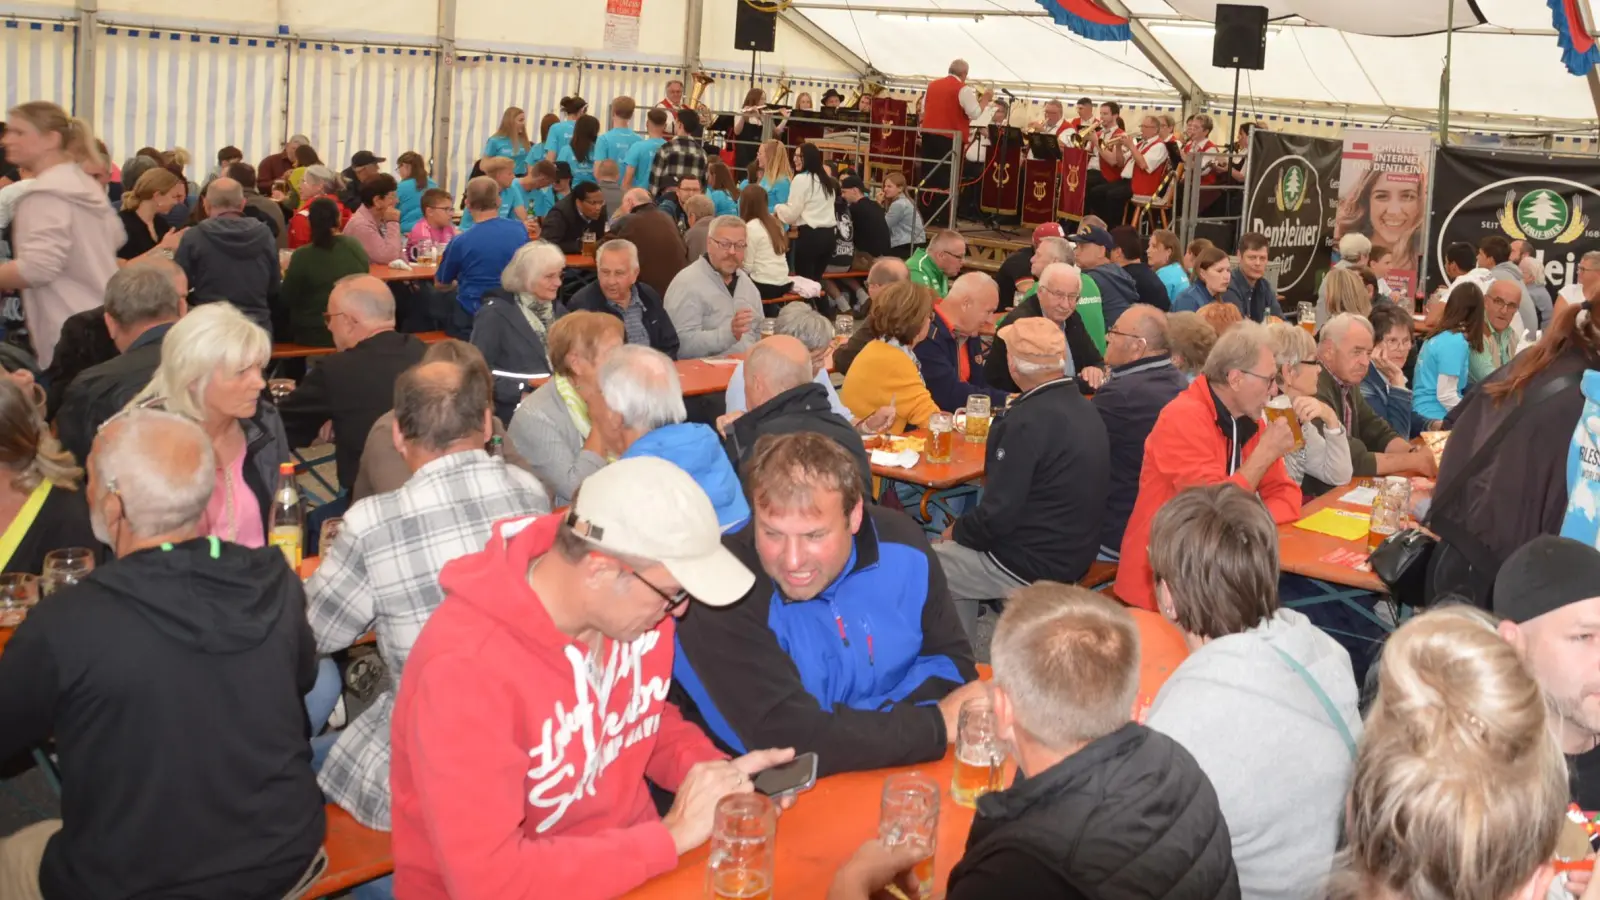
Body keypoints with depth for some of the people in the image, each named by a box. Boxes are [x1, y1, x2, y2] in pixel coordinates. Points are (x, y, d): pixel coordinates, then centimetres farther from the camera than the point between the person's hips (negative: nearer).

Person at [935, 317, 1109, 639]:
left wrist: (957, 531, -3)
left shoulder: (1027, 421, -25)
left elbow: (997, 515, -23)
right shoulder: (1082, 407, 3)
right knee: (958, 553, 24)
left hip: (1033, 565, -9)